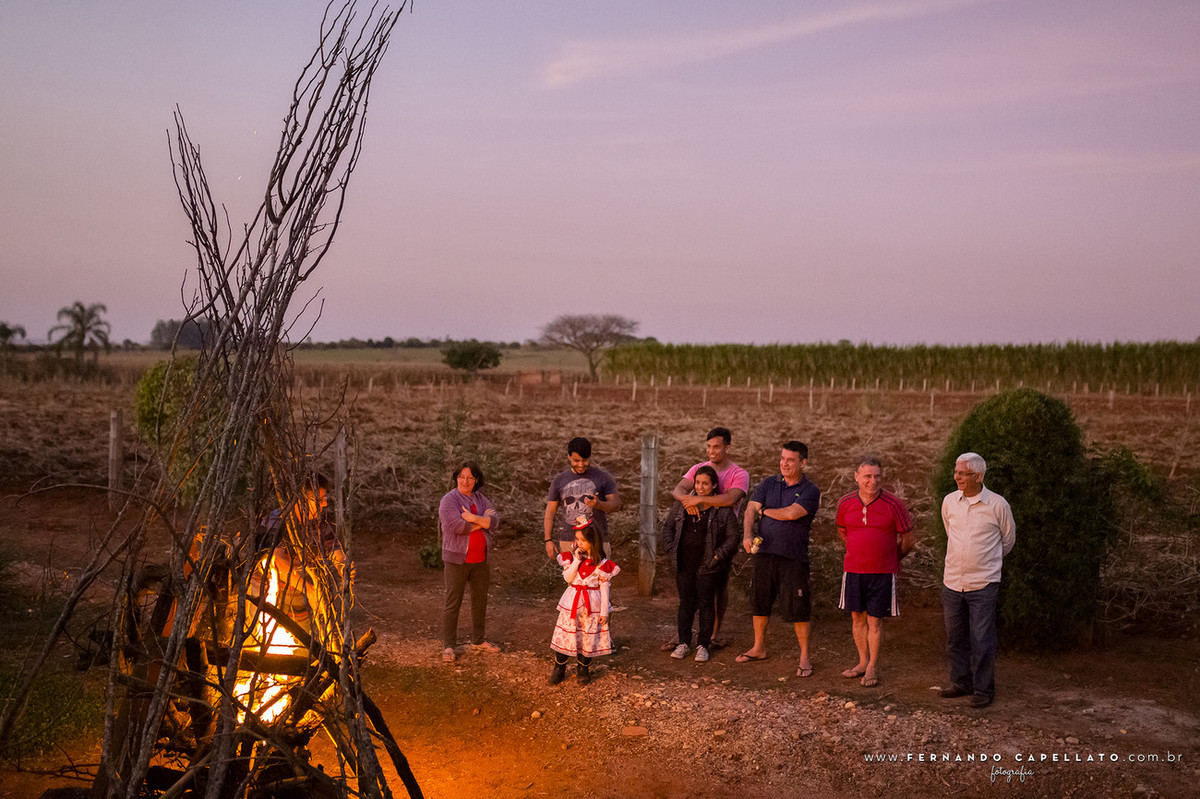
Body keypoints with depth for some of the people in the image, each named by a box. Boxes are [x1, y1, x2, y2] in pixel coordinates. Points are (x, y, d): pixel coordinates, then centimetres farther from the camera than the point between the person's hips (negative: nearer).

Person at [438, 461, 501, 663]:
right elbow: (457, 526, -23)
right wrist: (483, 521, -12)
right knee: (453, 603, -2)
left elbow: (494, 520, -5)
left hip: (481, 559, 6)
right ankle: (448, 646, 6)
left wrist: (473, 518, -20)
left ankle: (478, 641, 29)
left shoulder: (481, 499, 9)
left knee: (480, 600, 14)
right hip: (457, 559, -6)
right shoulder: (449, 500, -9)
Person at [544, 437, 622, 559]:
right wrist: (548, 540, 2)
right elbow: (550, 511, 10)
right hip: (568, 542, 2)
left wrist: (598, 504, -25)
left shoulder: (604, 478, 2)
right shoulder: (559, 480, 8)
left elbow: (616, 504, -4)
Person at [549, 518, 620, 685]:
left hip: (592, 603, -2)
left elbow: (604, 588, -4)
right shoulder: (572, 557, 0)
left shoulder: (601, 563, -7)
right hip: (572, 601, 2)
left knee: (588, 637, 6)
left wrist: (604, 611, -5)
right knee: (565, 635, 3)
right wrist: (577, 560, -18)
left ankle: (583, 669, 24)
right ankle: (559, 668, 18)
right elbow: (567, 578, -10)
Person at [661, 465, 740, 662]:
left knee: (706, 604, 5)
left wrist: (717, 556, -11)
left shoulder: (723, 509, -6)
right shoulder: (682, 504, 4)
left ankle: (703, 645, 15)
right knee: (686, 603, 10)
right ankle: (683, 643, 20)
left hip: (708, 566, -3)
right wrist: (671, 549, 2)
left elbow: (732, 538, -2)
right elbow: (668, 525, 12)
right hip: (684, 565, 3)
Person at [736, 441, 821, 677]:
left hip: (793, 557, -4)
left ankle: (804, 657, 11)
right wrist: (747, 535, -20)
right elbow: (750, 510, -2)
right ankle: (758, 648, 30)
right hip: (764, 552, 4)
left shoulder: (810, 491, -4)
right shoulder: (768, 484, 8)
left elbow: (791, 513, -18)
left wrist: (764, 510, -4)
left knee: (798, 609, -2)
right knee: (759, 603, 13)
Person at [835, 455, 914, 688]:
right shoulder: (845, 503, -2)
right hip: (853, 570, 3)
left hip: (883, 572, -3)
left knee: (875, 619, 2)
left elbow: (907, 538, 1)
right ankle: (863, 661, 25)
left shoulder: (893, 504, -11)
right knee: (857, 617, 10)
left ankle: (873, 666, 15)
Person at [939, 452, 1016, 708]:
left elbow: (1008, 540, 9)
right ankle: (961, 682, 27)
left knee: (982, 641, -1)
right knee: (955, 637, 12)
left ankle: (984, 689, 11)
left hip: (983, 584, -4)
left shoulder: (997, 504, -7)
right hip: (952, 581, 4)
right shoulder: (949, 502, 3)